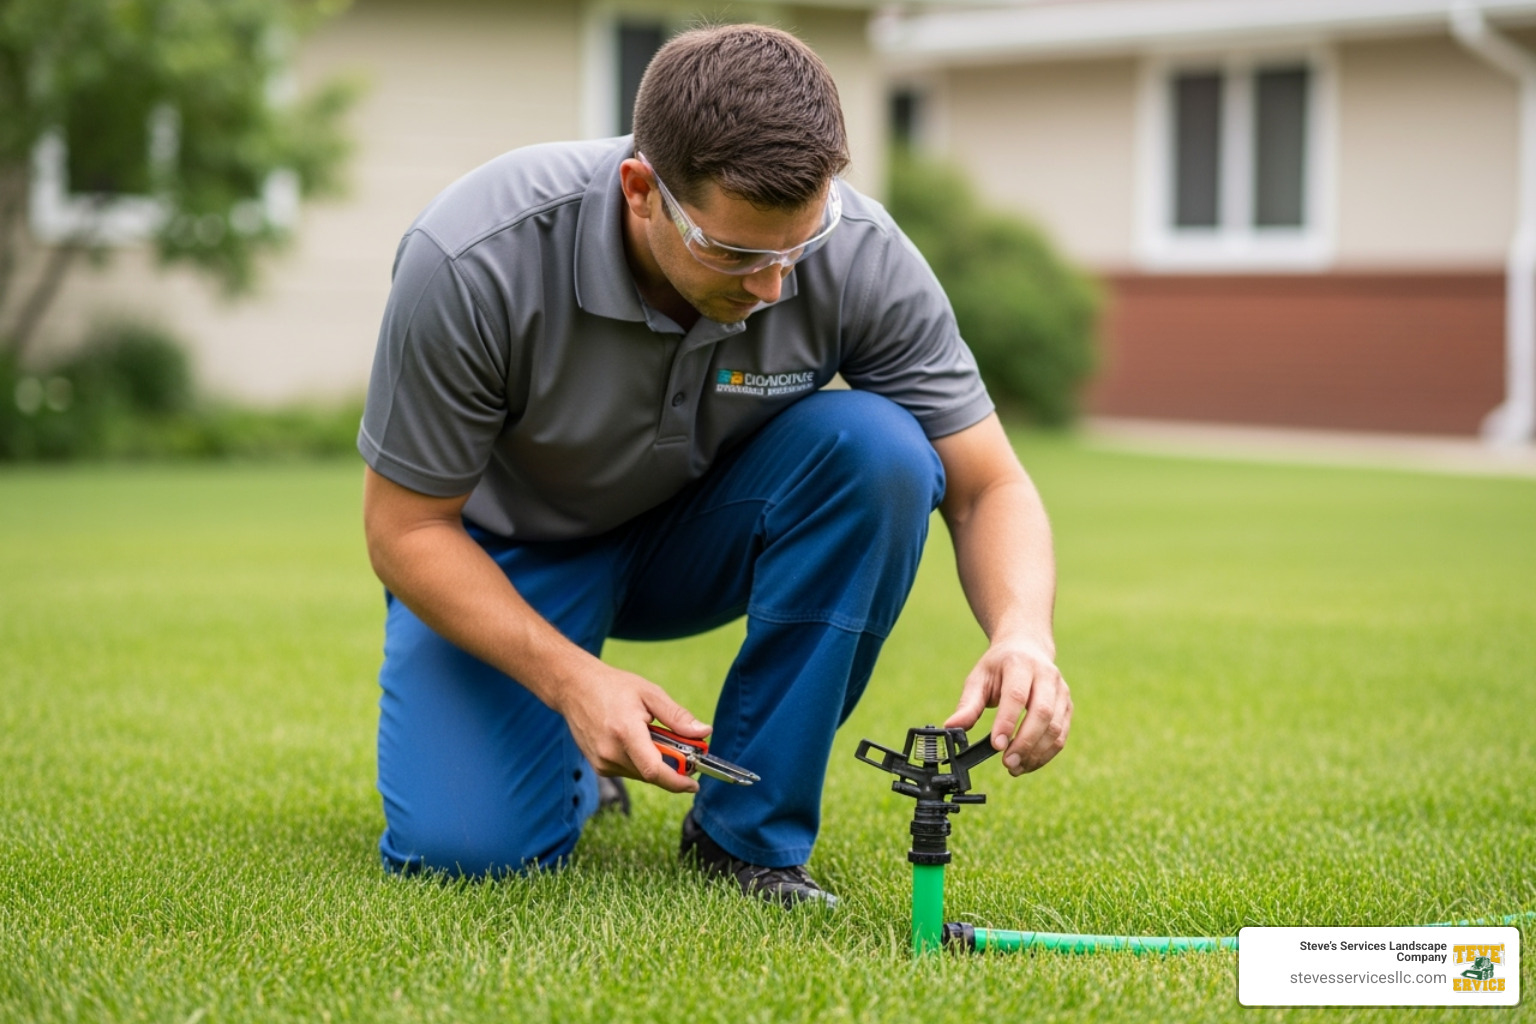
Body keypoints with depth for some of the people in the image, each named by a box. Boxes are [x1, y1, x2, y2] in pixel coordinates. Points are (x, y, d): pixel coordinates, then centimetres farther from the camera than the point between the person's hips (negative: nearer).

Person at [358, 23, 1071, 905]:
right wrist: (569, 678, -35)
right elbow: (406, 527, -22)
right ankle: (579, 763, 13)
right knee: (464, 845, -25)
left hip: (703, 533, 2)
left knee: (876, 449, -30)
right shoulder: (473, 261, -33)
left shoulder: (859, 253, -27)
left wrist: (1024, 635, -40)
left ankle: (749, 828, -15)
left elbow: (988, 485, -18)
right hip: (509, 550, -2)